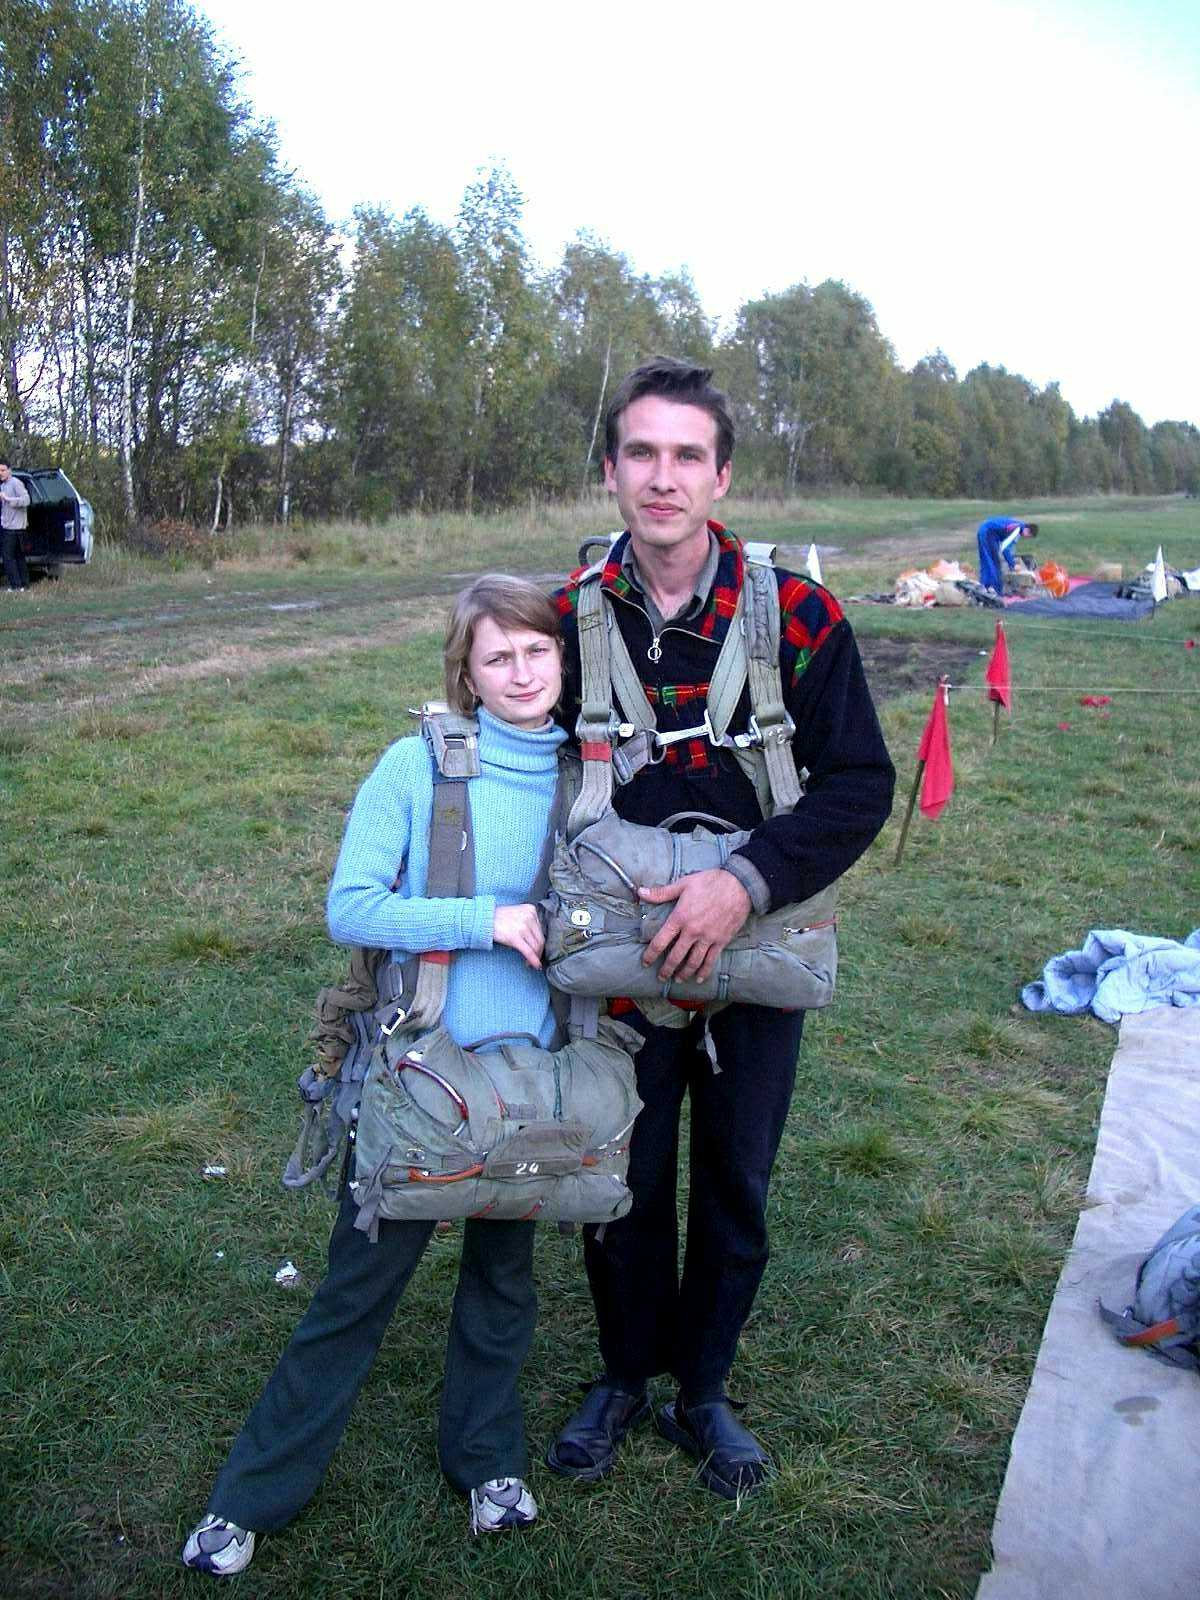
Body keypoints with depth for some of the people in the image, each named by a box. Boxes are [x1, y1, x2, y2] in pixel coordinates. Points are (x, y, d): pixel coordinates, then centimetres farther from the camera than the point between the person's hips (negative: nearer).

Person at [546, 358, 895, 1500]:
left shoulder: (796, 615, -11)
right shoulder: (574, 619, -5)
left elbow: (861, 783, -11)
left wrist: (747, 882, -25)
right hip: (619, 955, 1)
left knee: (734, 1184, 14)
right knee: (623, 1180, 14)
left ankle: (701, 1389, 38)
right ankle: (622, 1377, 40)